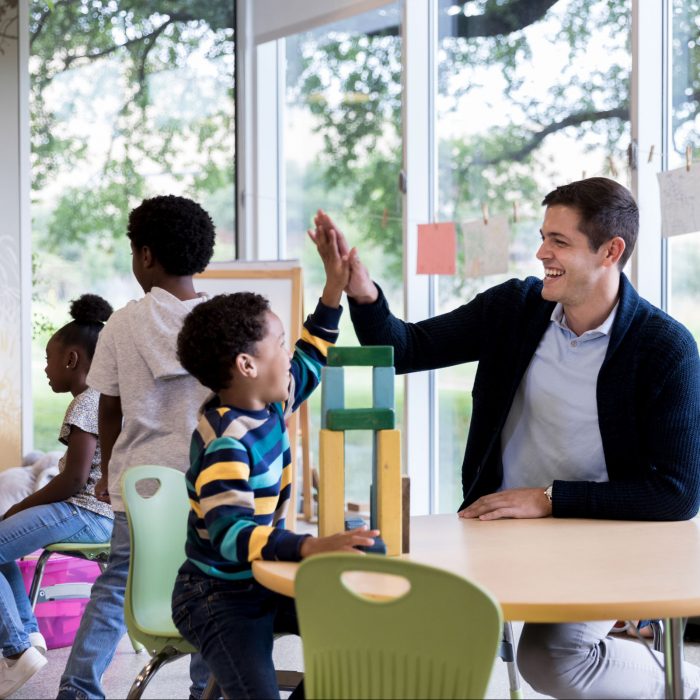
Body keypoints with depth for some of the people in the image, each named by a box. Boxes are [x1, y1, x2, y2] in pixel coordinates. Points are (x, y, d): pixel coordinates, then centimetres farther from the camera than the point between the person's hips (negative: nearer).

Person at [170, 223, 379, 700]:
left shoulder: (270, 405, 2)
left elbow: (310, 362, 23)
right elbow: (231, 535, -36)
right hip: (219, 598, -8)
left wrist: (335, 286, 18)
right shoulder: (224, 442, -25)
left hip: (265, 583, 9)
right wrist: (313, 547, -47)